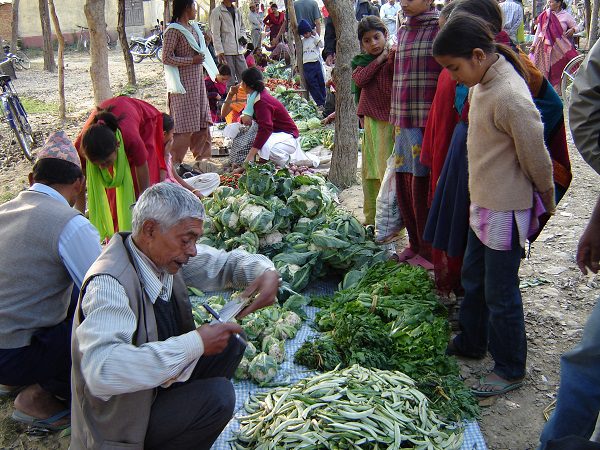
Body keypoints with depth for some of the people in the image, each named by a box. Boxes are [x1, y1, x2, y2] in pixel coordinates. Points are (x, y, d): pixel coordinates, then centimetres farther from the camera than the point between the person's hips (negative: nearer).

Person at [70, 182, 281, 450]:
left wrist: (266, 273, -14)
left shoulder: (165, 254, -6)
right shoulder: (108, 284, -30)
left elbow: (224, 262, 8)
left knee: (228, 344, -2)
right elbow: (102, 372, -43)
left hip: (159, 380, 8)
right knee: (218, 395, -23)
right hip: (121, 422, -8)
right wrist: (196, 343, -38)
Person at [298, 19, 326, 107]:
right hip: (307, 65, 2)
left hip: (316, 63, -2)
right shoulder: (302, 41, 15)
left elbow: (321, 45, -8)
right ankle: (320, 103, 0)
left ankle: (324, 99, 12)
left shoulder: (314, 38, 7)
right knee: (312, 85, -3)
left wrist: (316, 35, -5)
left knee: (321, 83, 2)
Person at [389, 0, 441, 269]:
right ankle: (415, 244, 25)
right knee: (403, 180, 10)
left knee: (421, 183, -3)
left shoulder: (441, 29, -7)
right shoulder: (403, 32, 16)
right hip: (405, 122, 7)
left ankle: (428, 251, 11)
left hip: (428, 121, -7)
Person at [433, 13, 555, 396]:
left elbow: (537, 158, -17)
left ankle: (510, 370, 21)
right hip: (483, 202, 10)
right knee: (473, 278, 23)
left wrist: (547, 200, -2)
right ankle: (471, 342, 43)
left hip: (506, 209, -10)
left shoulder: (510, 98, -27)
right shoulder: (484, 83, 3)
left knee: (500, 293, 3)